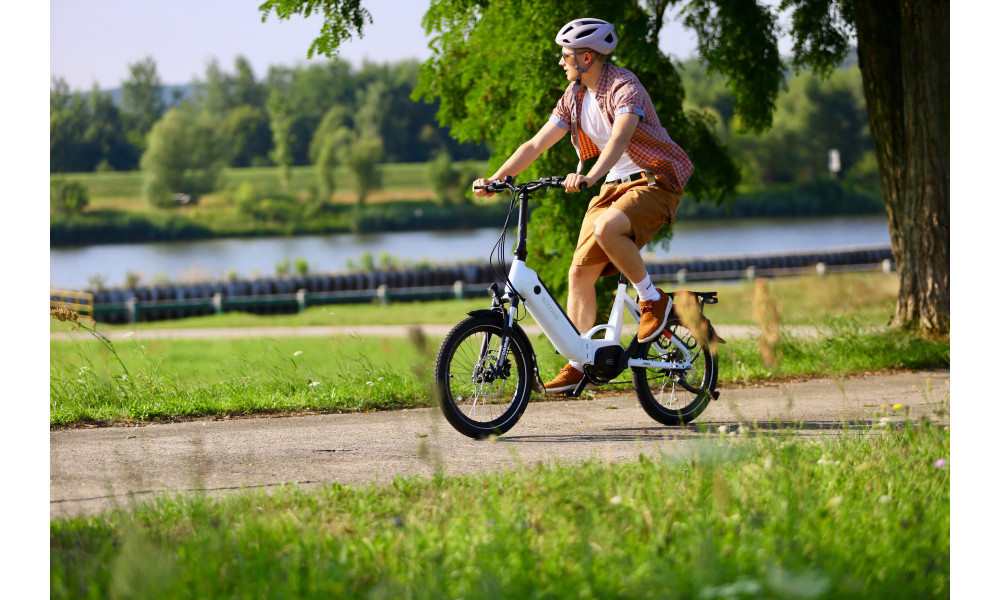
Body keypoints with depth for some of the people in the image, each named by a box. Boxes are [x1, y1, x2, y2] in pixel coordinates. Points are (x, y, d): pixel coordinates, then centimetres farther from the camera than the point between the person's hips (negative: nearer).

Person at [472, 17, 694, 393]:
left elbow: (619, 138, -36)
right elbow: (536, 144, 7)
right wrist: (495, 179, -4)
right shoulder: (574, 97, 6)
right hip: (615, 183, 8)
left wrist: (591, 176, -52)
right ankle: (579, 365, 3)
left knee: (606, 228, -36)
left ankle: (652, 300, -15)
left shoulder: (624, 88, -18)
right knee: (580, 272, -2)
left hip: (654, 181, -8)